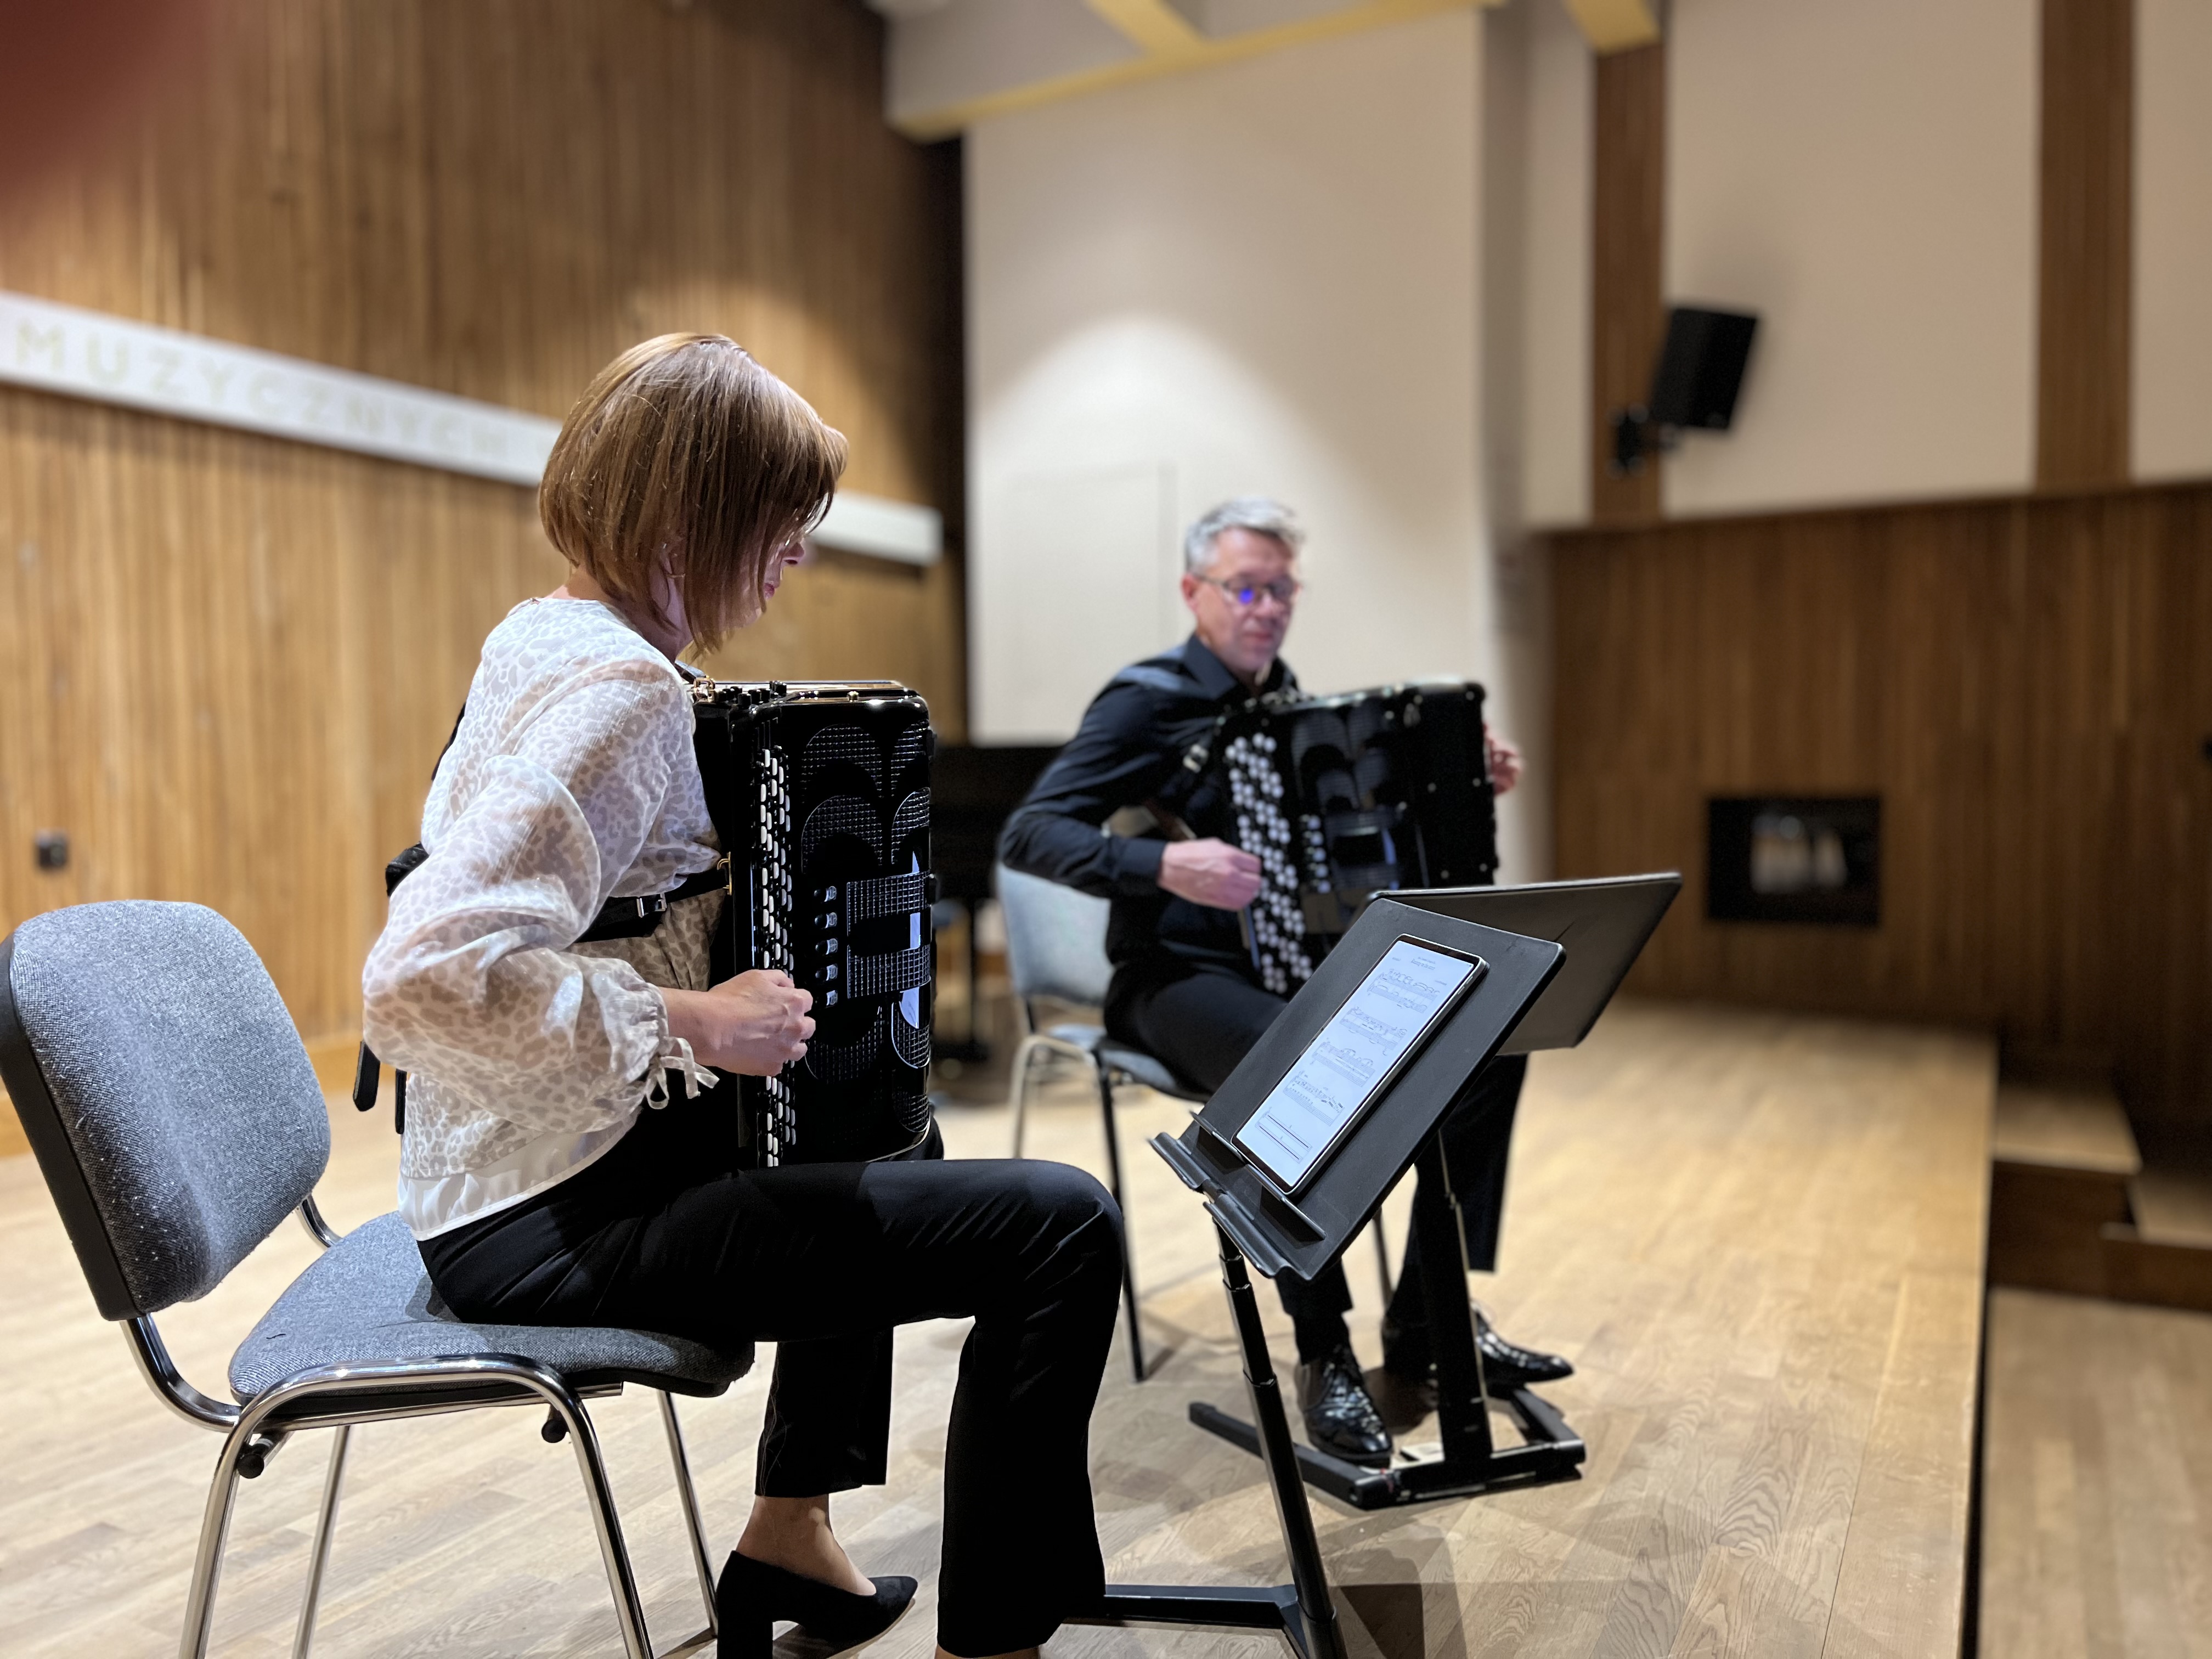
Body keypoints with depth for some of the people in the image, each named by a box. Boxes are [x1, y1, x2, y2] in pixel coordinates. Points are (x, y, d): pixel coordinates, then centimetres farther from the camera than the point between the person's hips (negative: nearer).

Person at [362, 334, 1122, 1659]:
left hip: (533, 1159, 11)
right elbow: (424, 980, -33)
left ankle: (790, 1536, 38)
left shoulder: (540, 634, 8)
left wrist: (715, 880, 14)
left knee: (884, 1139, 32)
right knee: (1060, 1225, -16)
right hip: (550, 1221, -10)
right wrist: (695, 1020, -26)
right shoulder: (621, 687, -22)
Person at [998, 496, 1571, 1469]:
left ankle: (1429, 1318, 0)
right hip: (1184, 980, -7)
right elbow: (1029, 834, -19)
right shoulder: (1148, 700, -8)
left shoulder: (1291, 699, 13)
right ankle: (1324, 1354, -19)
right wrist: (1163, 865, -33)